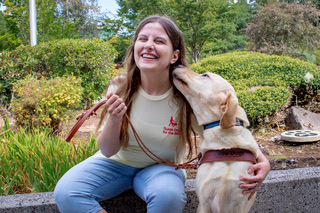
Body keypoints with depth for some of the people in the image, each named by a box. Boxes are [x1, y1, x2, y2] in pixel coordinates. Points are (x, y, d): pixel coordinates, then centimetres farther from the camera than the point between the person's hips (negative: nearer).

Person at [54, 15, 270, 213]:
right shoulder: (120, 88, -15)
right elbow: (107, 151, -10)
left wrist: (261, 160, -30)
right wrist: (114, 121, -32)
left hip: (161, 167, -1)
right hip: (116, 163, 2)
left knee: (168, 195, -35)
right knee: (66, 193, -22)